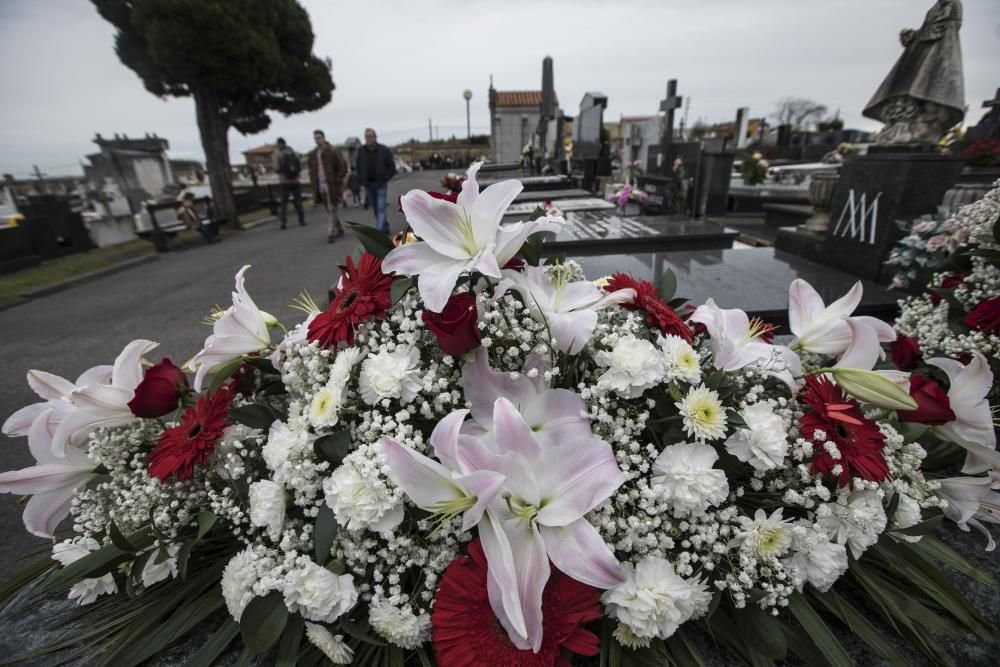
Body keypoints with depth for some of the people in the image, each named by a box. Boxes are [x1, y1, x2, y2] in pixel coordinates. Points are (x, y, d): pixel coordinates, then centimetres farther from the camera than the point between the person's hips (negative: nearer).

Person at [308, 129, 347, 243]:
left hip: (332, 186, -5)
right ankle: (339, 229, 24)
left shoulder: (332, 152, -4)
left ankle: (330, 233, -6)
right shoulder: (313, 155, 11)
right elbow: (312, 171, 18)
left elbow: (342, 167, -5)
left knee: (332, 210, -8)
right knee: (330, 211, 10)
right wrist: (314, 185, 8)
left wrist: (337, 182, -10)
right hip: (320, 188, 6)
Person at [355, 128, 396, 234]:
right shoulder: (361, 152, 4)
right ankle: (385, 227, 23)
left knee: (381, 208, -12)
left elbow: (392, 167, -2)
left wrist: (384, 179, -11)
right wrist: (361, 181, 0)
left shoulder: (384, 150, -4)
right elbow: (358, 168, 13)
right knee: (376, 208, 9)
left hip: (380, 184, -4)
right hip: (368, 185, 4)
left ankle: (379, 232, -16)